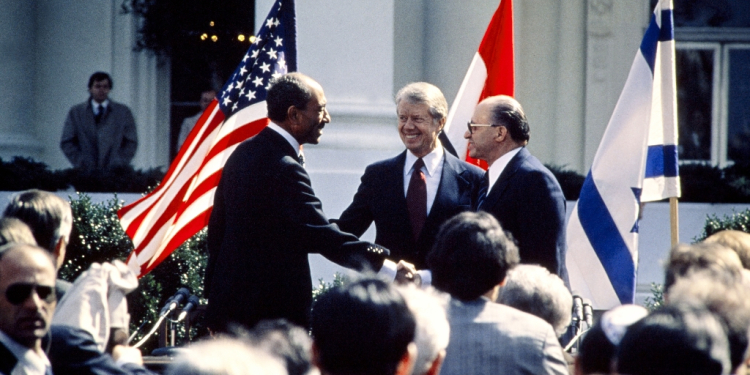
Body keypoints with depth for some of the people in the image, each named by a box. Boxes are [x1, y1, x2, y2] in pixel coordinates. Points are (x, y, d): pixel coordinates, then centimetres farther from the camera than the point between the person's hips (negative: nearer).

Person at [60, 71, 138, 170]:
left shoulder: (123, 112, 11)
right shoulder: (76, 112, 11)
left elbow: (131, 142, 10)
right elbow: (67, 143, 9)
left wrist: (119, 164, -2)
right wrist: (81, 163, -3)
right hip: (87, 172, 0)